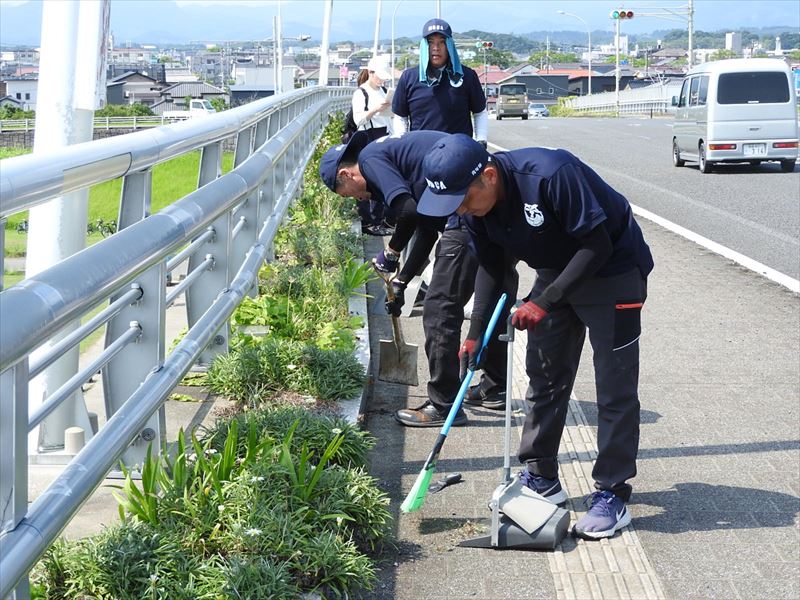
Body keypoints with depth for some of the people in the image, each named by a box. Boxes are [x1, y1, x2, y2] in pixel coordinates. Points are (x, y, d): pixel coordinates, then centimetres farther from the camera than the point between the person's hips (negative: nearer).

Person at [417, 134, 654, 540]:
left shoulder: (551, 175, -35)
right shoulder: (473, 205, -11)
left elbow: (597, 246, -30)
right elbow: (491, 265, 3)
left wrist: (545, 302, -30)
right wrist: (476, 332, -5)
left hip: (611, 269, -7)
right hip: (555, 273, 8)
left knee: (615, 387, -6)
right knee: (544, 377, 11)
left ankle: (612, 496, 0)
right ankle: (542, 478, 24)